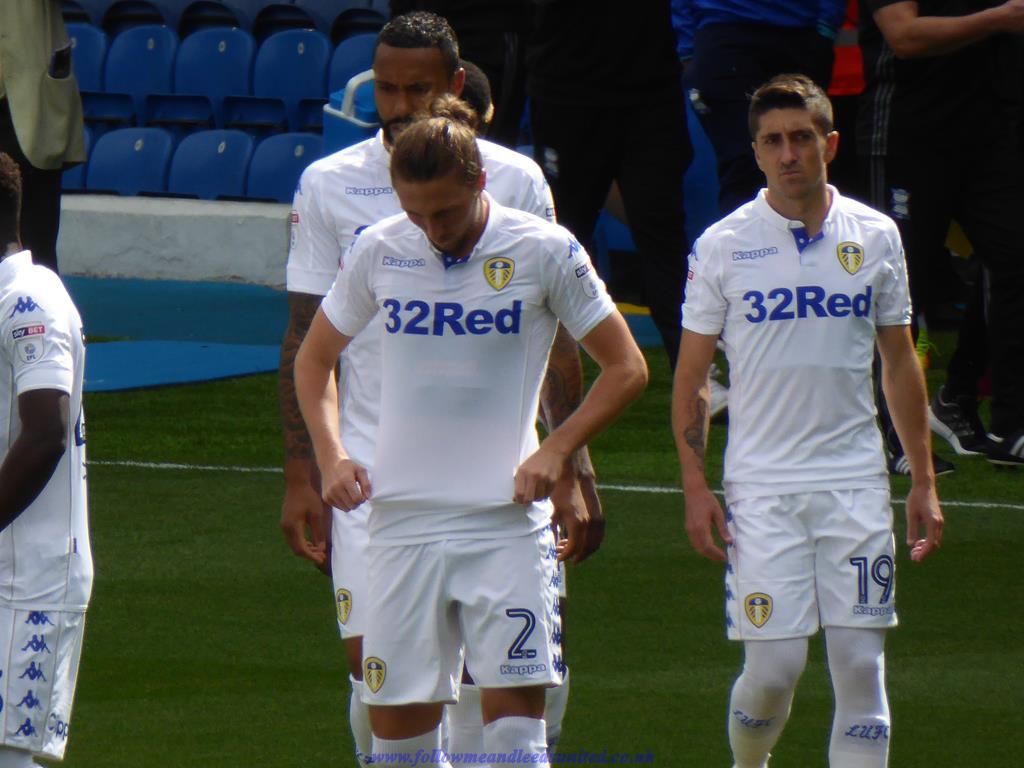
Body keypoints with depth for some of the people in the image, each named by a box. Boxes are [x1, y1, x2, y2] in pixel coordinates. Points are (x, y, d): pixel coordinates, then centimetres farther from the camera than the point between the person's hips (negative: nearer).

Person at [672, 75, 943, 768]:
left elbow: (901, 363, 13)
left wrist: (924, 481, 10)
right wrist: (696, 487, -2)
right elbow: (691, 377, 5)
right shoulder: (724, 245, 0)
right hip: (763, 487, -2)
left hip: (857, 483, 2)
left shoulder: (875, 237, 6)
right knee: (774, 668, -6)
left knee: (861, 664, -3)